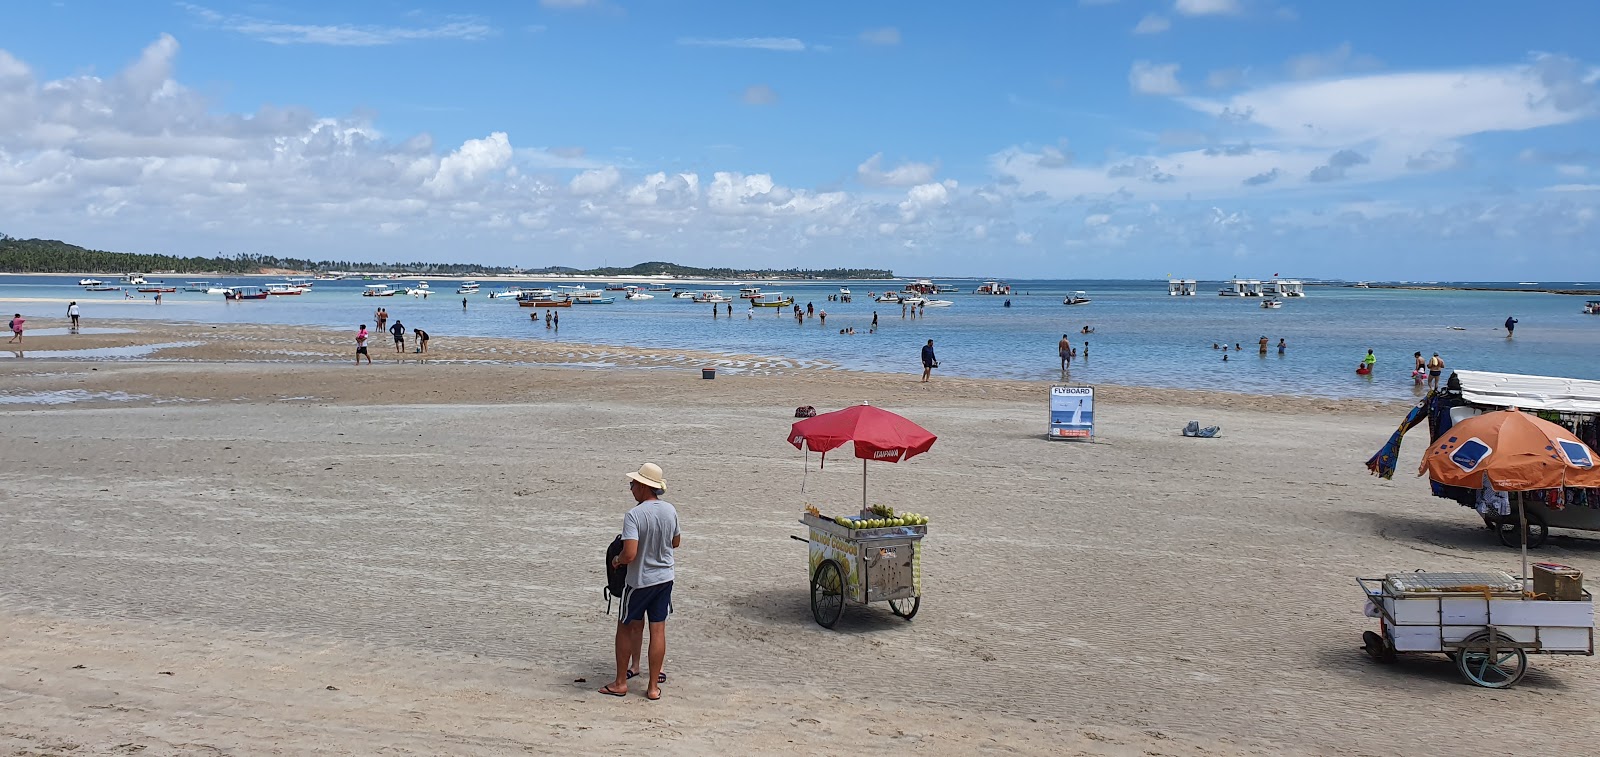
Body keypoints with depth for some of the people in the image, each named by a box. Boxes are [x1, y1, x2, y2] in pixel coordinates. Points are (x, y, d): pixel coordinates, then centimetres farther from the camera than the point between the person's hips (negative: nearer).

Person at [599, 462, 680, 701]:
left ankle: (620, 682, 22)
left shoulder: (634, 515, -22)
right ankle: (653, 687, 12)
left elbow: (630, 554, -28)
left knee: (625, 628, 13)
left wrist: (617, 560, -7)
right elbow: (676, 542, 13)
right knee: (658, 630, 8)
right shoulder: (670, 510, -2)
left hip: (639, 581, -5)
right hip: (665, 578, 5)